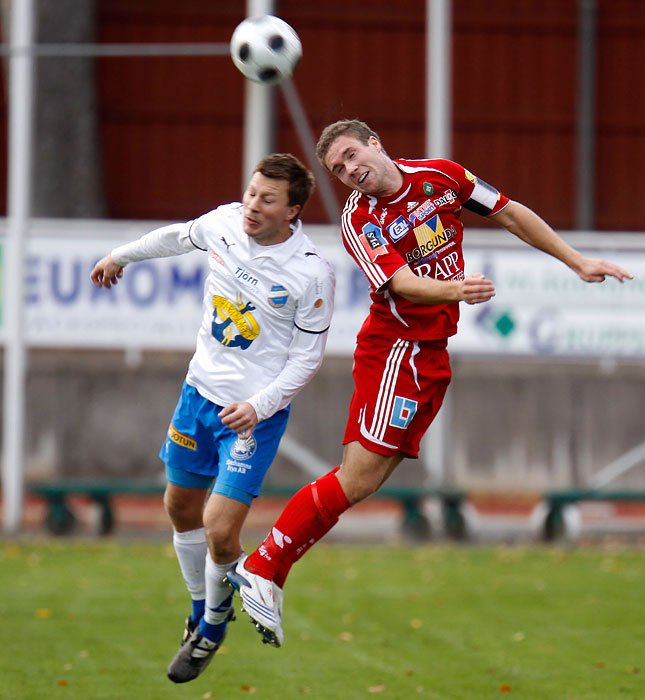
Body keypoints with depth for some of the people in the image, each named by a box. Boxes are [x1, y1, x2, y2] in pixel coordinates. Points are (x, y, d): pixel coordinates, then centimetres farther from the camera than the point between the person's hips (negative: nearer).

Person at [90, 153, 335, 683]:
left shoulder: (313, 273, -20)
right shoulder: (224, 223, -7)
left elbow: (307, 357, -12)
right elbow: (178, 237, 17)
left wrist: (259, 405, -24)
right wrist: (120, 256, 33)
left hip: (256, 414, -6)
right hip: (201, 391, 6)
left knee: (220, 532, -12)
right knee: (181, 504, 18)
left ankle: (216, 623, 18)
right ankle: (201, 611, 41)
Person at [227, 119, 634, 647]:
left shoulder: (442, 177, 4)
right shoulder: (360, 221, -12)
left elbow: (512, 215, 13)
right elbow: (403, 284, -25)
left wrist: (577, 261, 12)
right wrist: (455, 290, -44)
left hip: (431, 355, 6)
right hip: (394, 350, -5)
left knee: (361, 482, 2)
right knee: (358, 479, -15)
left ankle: (266, 579, 6)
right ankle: (262, 570, -7)